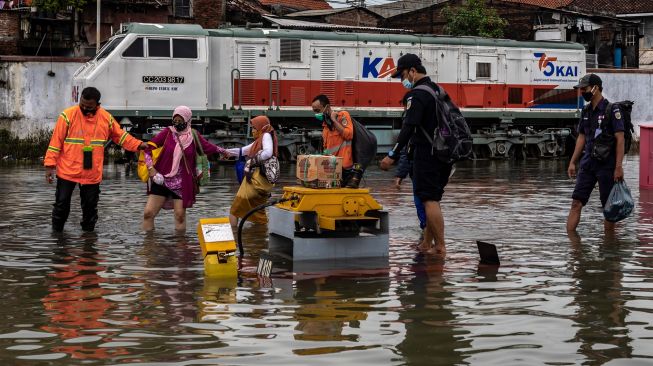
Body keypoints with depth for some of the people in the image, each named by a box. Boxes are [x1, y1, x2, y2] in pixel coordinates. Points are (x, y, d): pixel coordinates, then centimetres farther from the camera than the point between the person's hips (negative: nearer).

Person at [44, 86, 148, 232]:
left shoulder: (106, 118, 1)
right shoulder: (68, 115, -10)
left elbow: (120, 136, 14)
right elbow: (56, 141, -8)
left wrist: (138, 144, 3)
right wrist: (50, 165, -10)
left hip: (92, 174, 2)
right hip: (67, 171, -2)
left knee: (90, 206, 11)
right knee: (62, 204, 5)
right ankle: (57, 233, 19)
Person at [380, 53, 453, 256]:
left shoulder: (417, 95, -14)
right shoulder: (438, 90, 15)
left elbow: (408, 128, -21)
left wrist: (392, 155, -22)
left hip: (427, 154, -9)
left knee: (430, 200, -7)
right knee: (433, 199, 15)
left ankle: (440, 247, -8)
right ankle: (427, 243, 21)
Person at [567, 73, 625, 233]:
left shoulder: (612, 110, -10)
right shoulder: (586, 111, 11)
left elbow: (620, 139, -13)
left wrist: (619, 167, -18)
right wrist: (572, 162, 14)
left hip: (607, 165, -6)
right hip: (588, 164, 6)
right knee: (576, 202, -1)